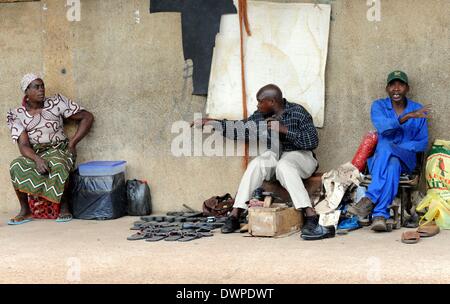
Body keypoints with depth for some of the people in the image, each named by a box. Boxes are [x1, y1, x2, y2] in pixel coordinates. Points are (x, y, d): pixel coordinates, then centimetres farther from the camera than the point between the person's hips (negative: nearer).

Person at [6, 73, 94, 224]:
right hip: (34, 154, 2)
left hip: (59, 150, -1)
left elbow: (87, 117, 5)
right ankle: (25, 211, -17)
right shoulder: (18, 115, 4)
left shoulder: (56, 103, 3)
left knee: (58, 166, -38)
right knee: (16, 166, -31)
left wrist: (72, 143, -3)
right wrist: (37, 159, -28)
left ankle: (64, 208, -17)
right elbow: (23, 145, -6)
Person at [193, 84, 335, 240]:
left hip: (299, 155, -4)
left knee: (283, 166, -38)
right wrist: (212, 122, 12)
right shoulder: (261, 116, 6)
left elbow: (312, 141, -17)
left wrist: (284, 129, -22)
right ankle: (234, 216, -29)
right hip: (275, 155, 5)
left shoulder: (297, 112, -10)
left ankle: (311, 216, -46)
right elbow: (240, 129, 16)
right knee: (256, 164, -27)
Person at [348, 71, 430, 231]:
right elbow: (383, 127, -17)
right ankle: (380, 214, -46)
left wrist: (396, 148, -12)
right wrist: (408, 116, -32)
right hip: (379, 158, 0)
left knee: (393, 164, -38)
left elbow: (423, 143, 3)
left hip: (405, 160, 0)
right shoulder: (378, 106, 5)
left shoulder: (418, 110, 8)